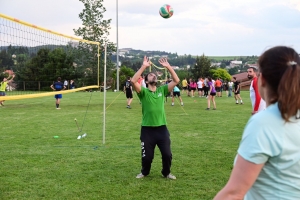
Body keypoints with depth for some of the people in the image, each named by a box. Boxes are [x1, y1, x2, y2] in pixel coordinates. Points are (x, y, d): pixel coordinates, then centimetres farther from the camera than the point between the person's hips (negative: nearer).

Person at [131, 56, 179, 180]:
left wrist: (168, 67, -10)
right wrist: (144, 66, -21)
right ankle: (144, 172, 35)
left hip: (161, 128, 2)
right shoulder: (143, 92, -3)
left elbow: (176, 80, -2)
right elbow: (133, 81, -20)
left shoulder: (162, 90, 6)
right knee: (147, 155, 8)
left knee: (167, 154, 5)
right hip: (147, 129, -2)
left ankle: (166, 172, 30)